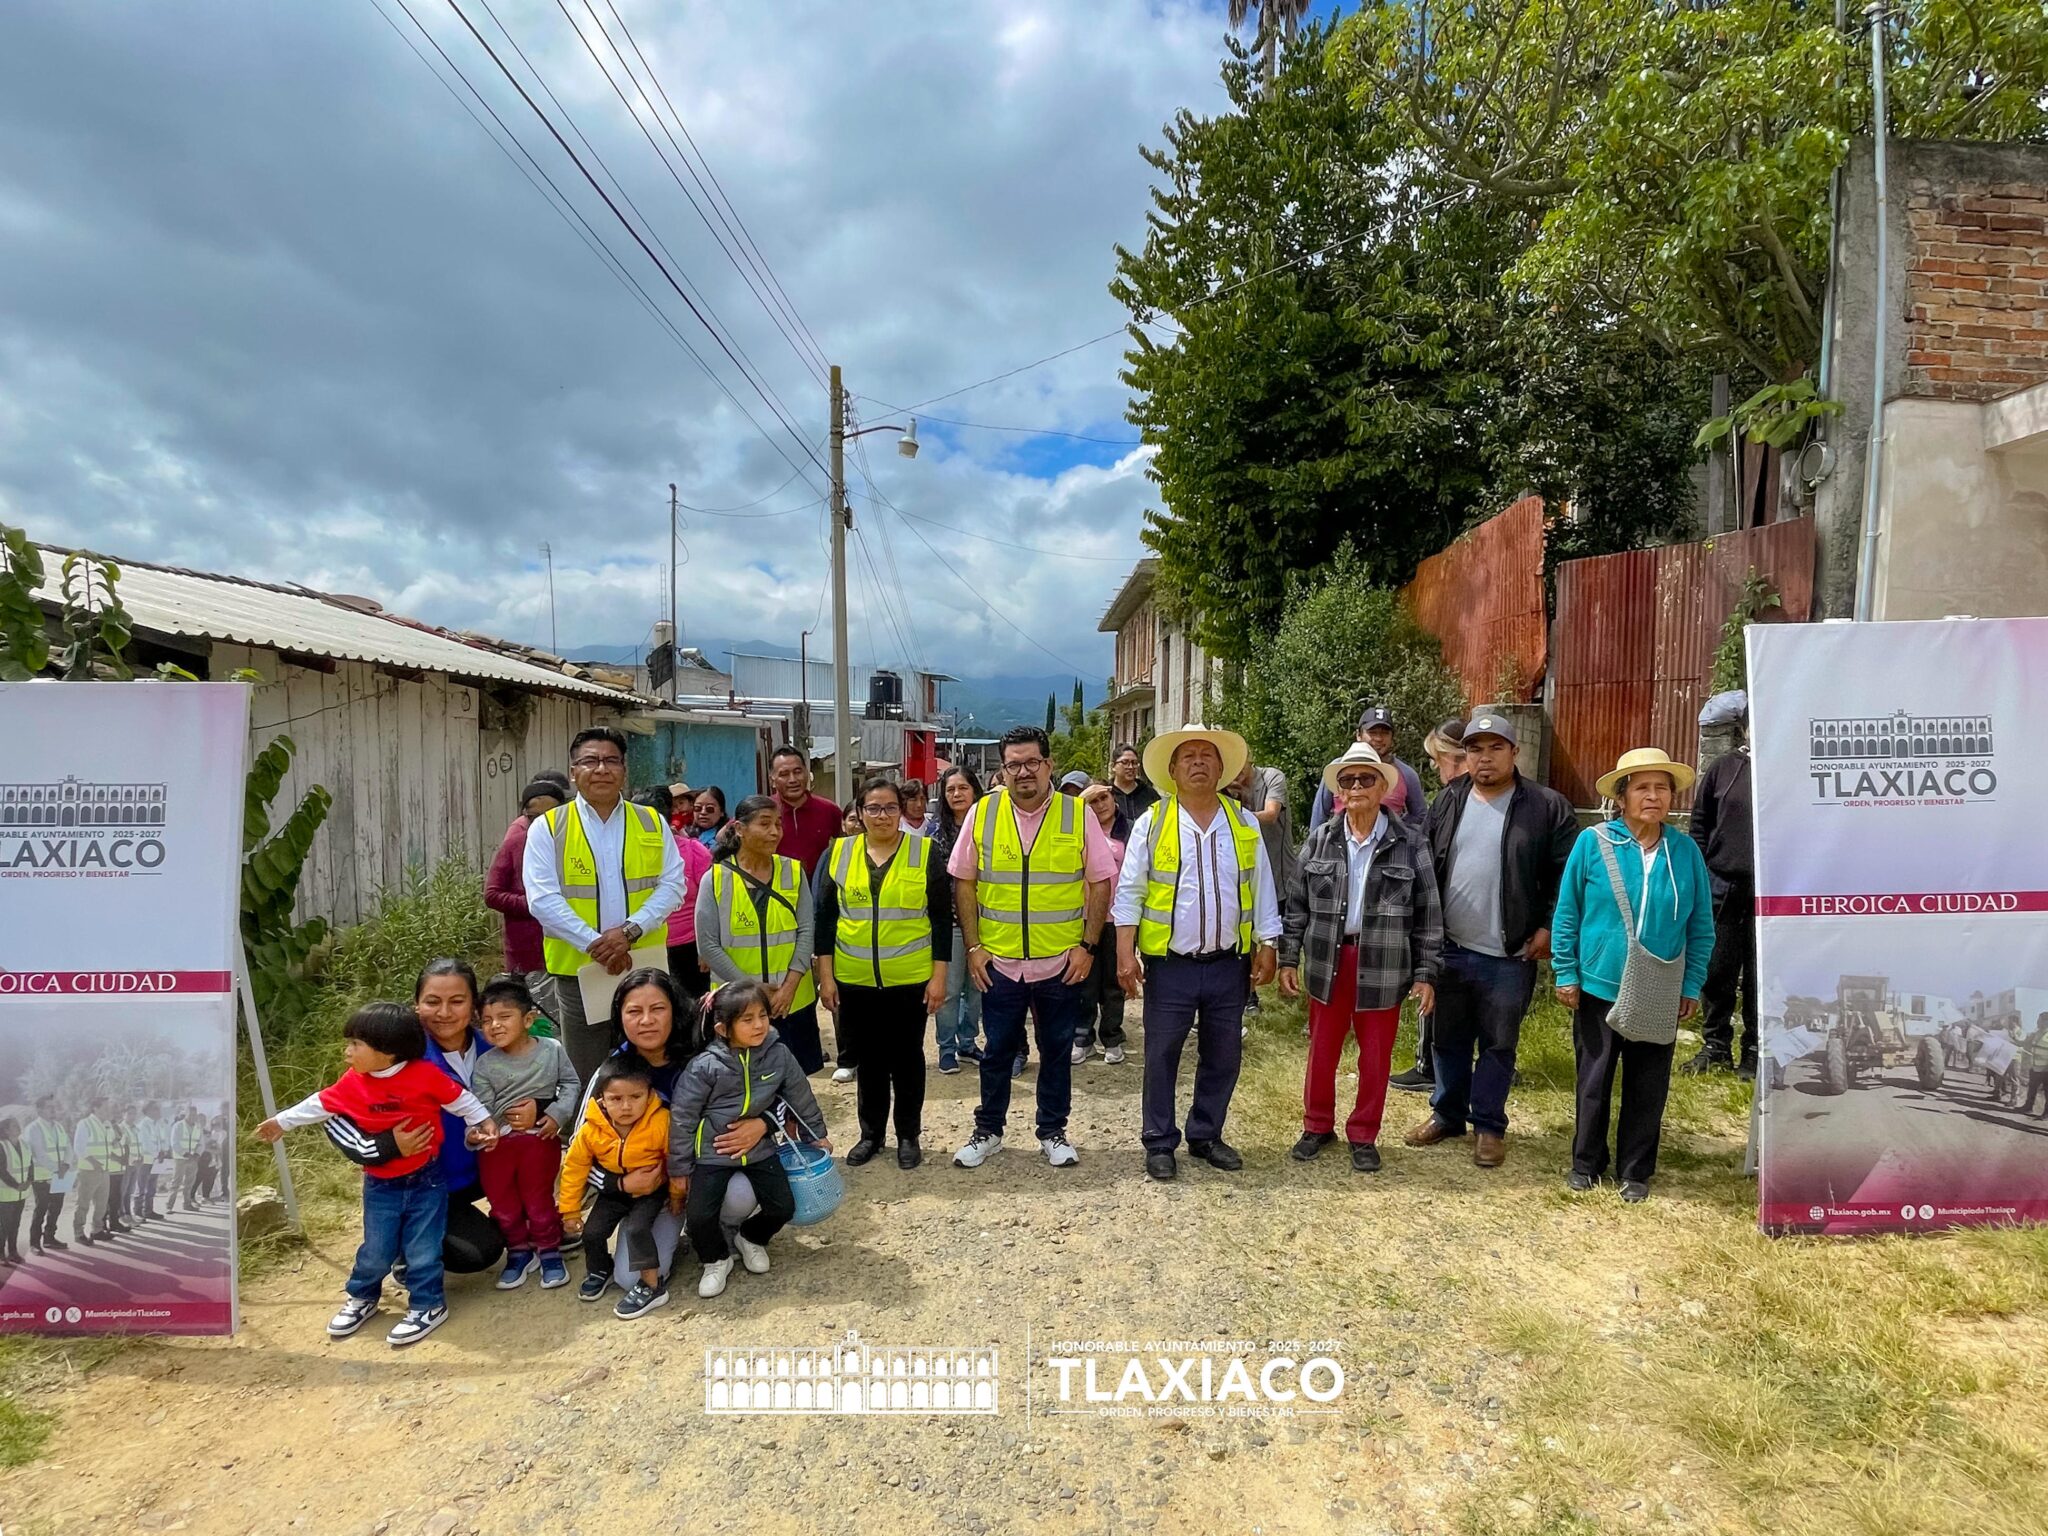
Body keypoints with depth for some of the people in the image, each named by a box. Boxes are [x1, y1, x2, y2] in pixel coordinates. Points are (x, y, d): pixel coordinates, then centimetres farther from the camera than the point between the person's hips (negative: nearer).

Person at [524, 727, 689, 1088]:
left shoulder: (652, 824, 6)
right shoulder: (548, 828, 0)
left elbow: (673, 886, 0)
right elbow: (542, 899, -9)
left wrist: (630, 930, -15)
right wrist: (594, 944, -18)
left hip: (644, 968, 2)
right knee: (586, 1080, 10)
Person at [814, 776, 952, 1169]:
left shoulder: (925, 853, -3)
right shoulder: (838, 853, 1)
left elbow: (942, 919, -3)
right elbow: (825, 918, 4)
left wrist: (939, 976, -7)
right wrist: (825, 975, 0)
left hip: (911, 980, -1)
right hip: (855, 981, 2)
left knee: (907, 1057, 10)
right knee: (869, 1059, 14)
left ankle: (909, 1135, 25)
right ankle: (871, 1133, 29)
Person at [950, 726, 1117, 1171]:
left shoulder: (1078, 815, -4)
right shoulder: (982, 813, -2)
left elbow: (1100, 883, 0)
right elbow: (964, 883, 3)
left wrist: (1087, 945, -5)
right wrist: (973, 946, -2)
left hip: (1062, 963, 0)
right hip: (999, 962, 0)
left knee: (1057, 1051, 13)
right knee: (997, 1051, 13)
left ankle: (1052, 1132, 30)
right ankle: (988, 1131, 30)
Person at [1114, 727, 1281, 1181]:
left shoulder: (1245, 823, 5)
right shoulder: (1152, 823, -3)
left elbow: (1261, 891, 9)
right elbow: (1130, 892, -4)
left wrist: (1266, 946, 5)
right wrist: (1125, 951, -11)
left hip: (1229, 964, 3)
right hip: (1170, 965, -3)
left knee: (1223, 1057, 13)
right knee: (1162, 1057, 6)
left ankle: (1206, 1135, 30)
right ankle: (1159, 1143, 21)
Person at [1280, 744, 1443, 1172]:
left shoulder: (1410, 843, -4)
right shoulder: (1320, 840, 1)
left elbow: (1428, 913, -1)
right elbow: (1297, 904, 5)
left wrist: (1425, 973, -3)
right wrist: (1288, 959, 2)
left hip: (1383, 969, -1)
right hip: (1327, 963, 2)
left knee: (1375, 1058, 10)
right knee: (1322, 1052, 12)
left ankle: (1363, 1135, 29)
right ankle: (1318, 1126, 32)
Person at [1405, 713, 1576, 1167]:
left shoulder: (1547, 807, -5)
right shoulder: (1448, 801, 6)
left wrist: (1548, 927, -8)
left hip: (1508, 957, -3)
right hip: (1448, 949, 3)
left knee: (1498, 1045, 9)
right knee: (1447, 1039, 14)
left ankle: (1489, 1126, 24)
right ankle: (1446, 1114, 31)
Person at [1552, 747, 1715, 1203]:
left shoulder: (1685, 852, -1)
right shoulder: (1593, 842, -8)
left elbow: (1701, 925, 5)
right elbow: (1567, 913, -3)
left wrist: (1692, 985, 2)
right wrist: (1566, 973, -4)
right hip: (1598, 986, -1)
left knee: (1647, 1086, 12)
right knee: (1594, 1080, 11)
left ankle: (1636, 1171, 28)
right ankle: (1586, 1162, 29)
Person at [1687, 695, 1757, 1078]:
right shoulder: (1724, 767, 7)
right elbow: (1701, 822, 12)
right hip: (1722, 885, 2)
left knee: (1759, 974, 6)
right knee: (1716, 970, 8)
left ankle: (1754, 1053, 18)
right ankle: (1715, 1046, 20)